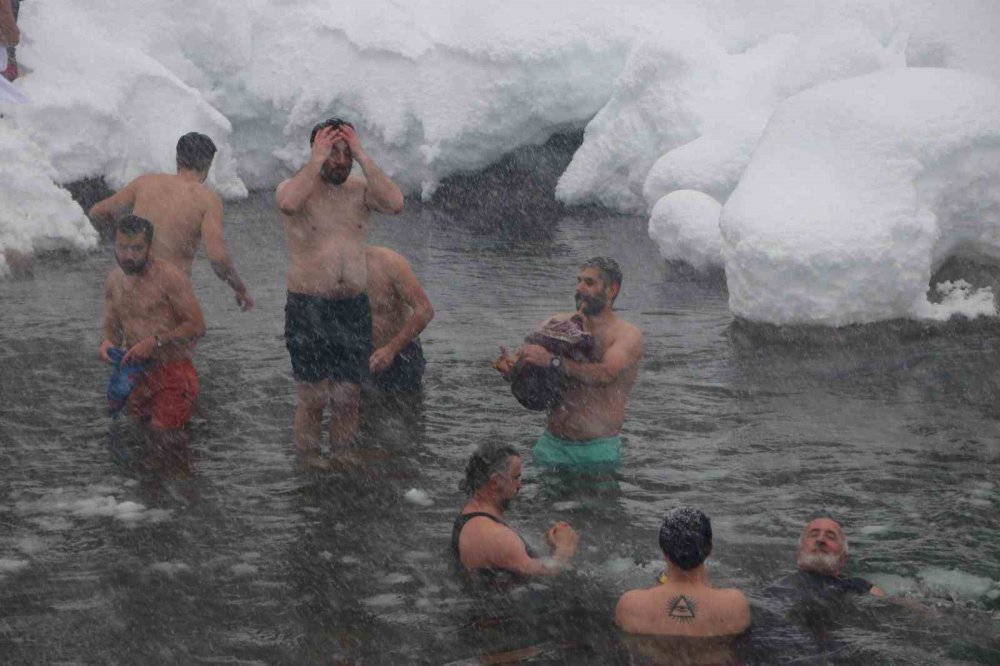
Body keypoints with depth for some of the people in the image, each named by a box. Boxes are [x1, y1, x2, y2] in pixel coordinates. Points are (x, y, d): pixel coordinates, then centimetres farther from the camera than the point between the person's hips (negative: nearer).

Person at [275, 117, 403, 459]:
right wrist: (317, 160, -20)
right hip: (307, 307, -3)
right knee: (312, 399, -2)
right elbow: (288, 204, -29)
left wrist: (363, 157, -14)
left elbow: (395, 204, -16)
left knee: (348, 399, 6)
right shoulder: (296, 187, -3)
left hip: (354, 308, 3)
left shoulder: (361, 190, 6)